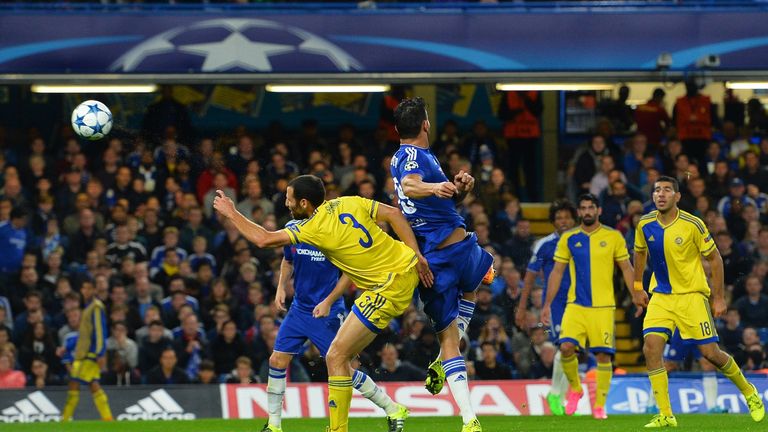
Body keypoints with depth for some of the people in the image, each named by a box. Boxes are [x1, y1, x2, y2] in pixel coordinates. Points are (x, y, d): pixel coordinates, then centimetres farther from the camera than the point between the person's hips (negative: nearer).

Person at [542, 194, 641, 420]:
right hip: (575, 305, 1)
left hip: (603, 306, -1)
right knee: (566, 347, -16)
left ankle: (599, 405, 6)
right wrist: (547, 304, 6)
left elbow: (626, 268, 7)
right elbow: (557, 272, 11)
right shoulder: (568, 238, 7)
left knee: (603, 355, -4)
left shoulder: (613, 237, 3)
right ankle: (575, 388, 10)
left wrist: (636, 296, -2)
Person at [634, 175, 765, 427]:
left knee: (710, 353, -3)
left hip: (692, 295, -3)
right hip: (661, 297, 3)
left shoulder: (692, 225, -14)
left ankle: (748, 391, 24)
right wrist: (637, 286, 20)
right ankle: (665, 415, -8)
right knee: (651, 349, -14)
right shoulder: (644, 225, -3)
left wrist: (718, 297, -5)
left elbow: (715, 259, -5)